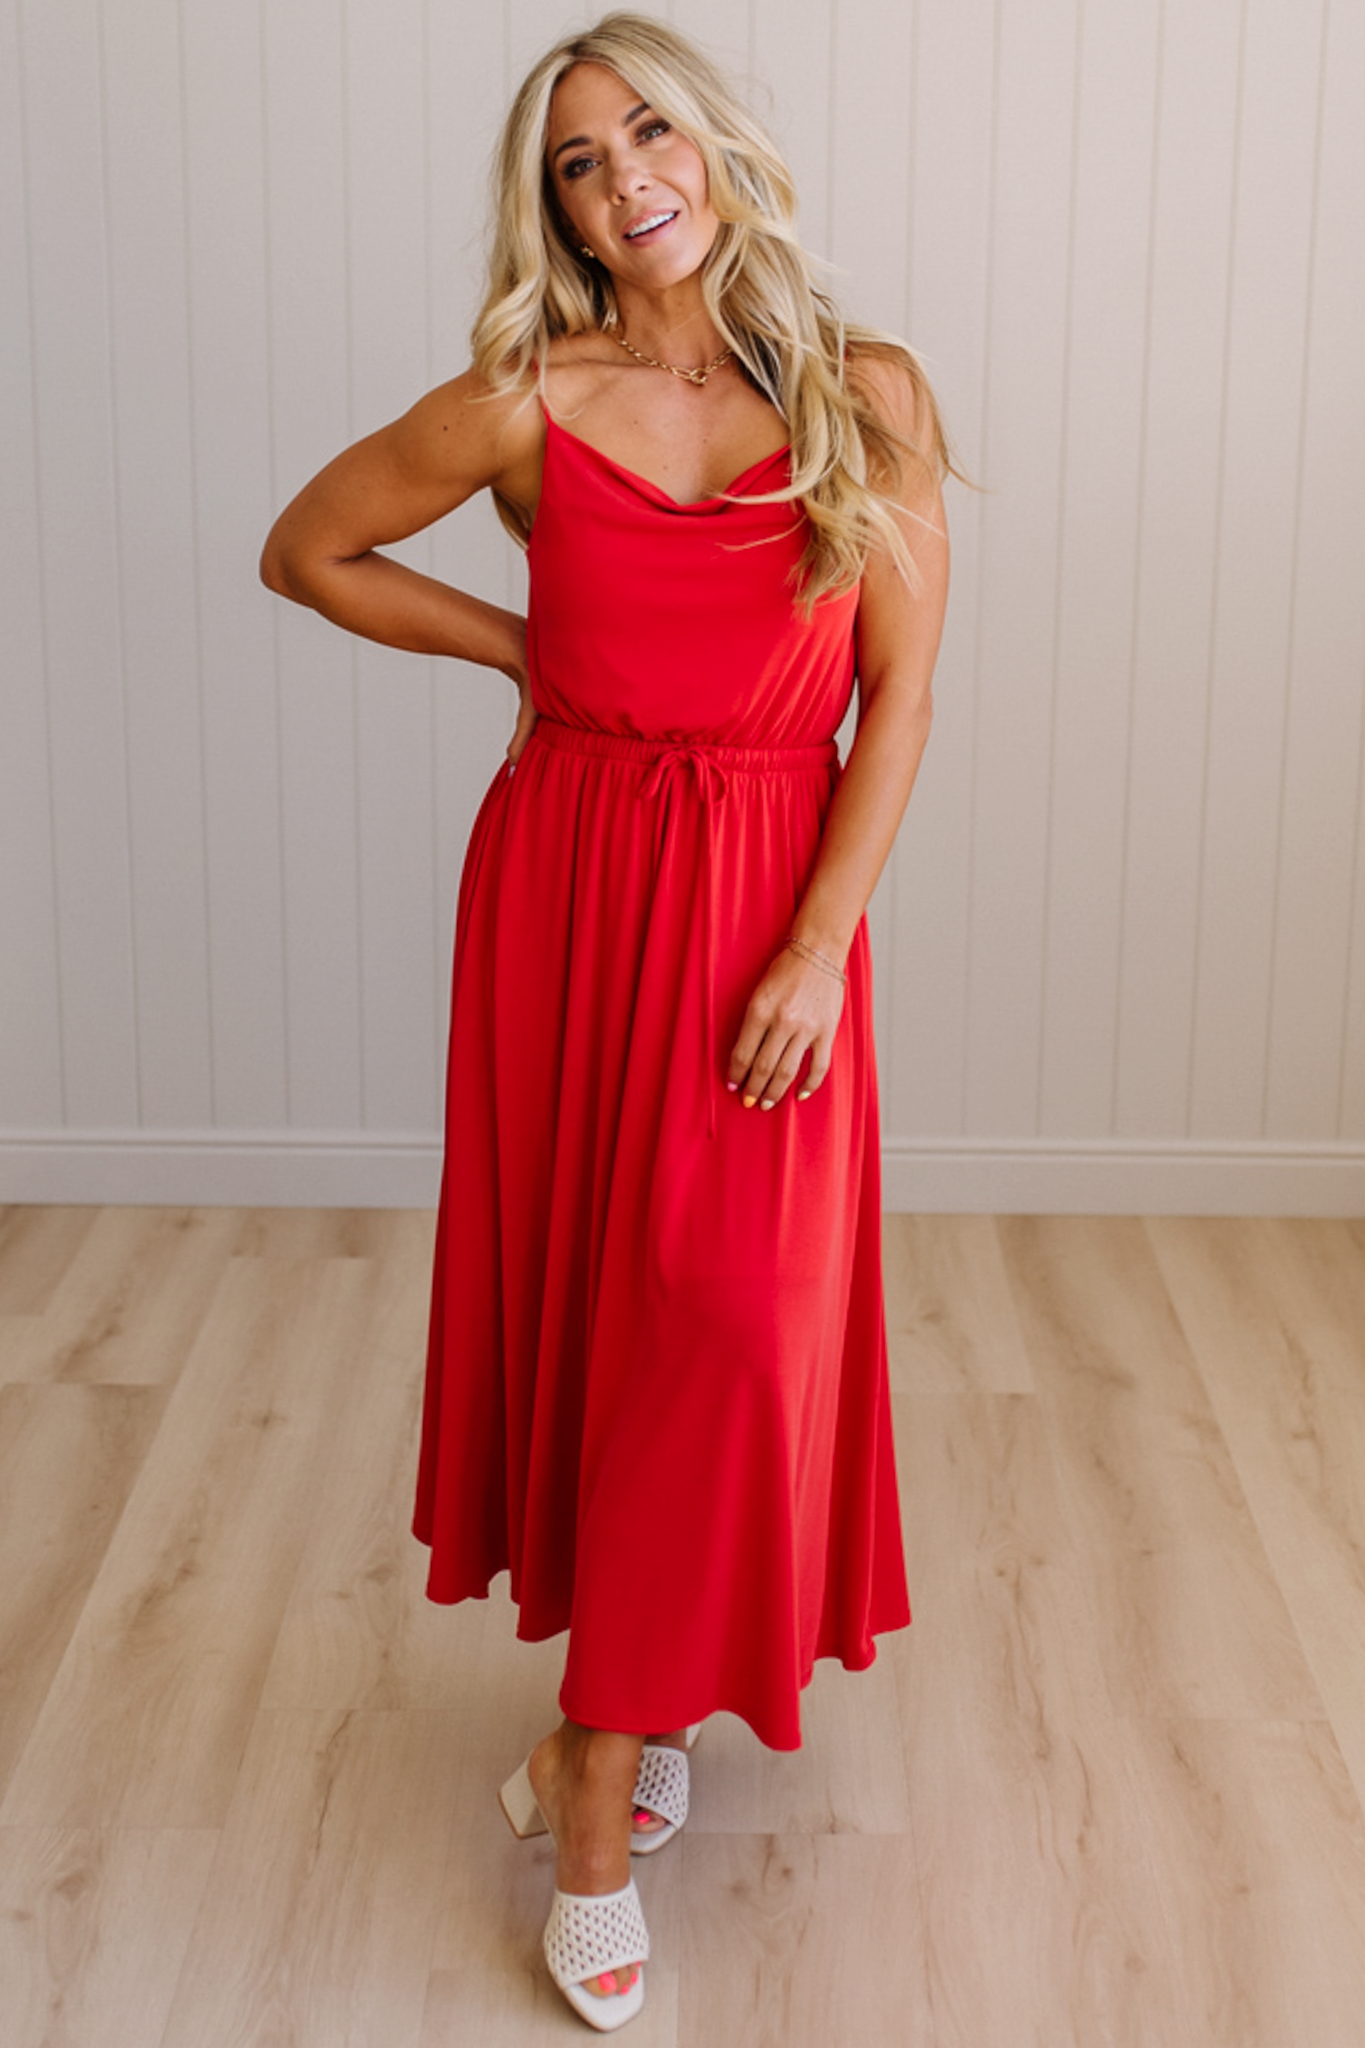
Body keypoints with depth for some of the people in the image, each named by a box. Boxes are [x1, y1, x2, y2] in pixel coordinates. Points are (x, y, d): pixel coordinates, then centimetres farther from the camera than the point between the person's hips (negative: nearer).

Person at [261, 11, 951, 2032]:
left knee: (729, 1323, -1)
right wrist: (522, 644, 3)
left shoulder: (868, 395, -3)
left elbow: (900, 695, -4)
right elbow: (307, 547, 10)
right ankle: (633, 1723, 23)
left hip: (774, 908, 0)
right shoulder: (527, 406, -3)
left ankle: (610, 1749, 16)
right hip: (569, 887, 0)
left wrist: (820, 950, -11)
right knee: (582, 1294, 6)